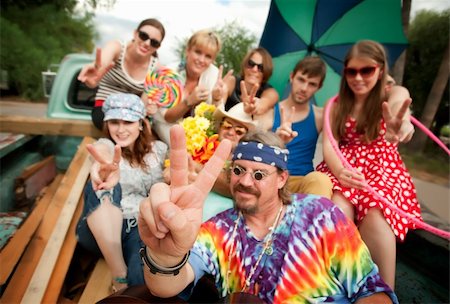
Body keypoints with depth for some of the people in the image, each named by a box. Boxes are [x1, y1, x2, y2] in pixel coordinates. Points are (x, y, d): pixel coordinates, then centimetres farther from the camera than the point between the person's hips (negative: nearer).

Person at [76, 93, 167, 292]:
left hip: (142, 227, -1)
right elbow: (102, 152, -23)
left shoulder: (158, 150, 11)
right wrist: (103, 168, -49)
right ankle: (120, 277, -28)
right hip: (103, 230, 2)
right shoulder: (105, 145, 4)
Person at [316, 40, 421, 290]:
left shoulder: (395, 93, 4)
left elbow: (398, 108, -23)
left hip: (383, 168, 0)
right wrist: (339, 170, -29)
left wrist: (400, 126, -51)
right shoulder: (336, 104, 11)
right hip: (342, 167, 1)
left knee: (376, 215, -34)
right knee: (337, 209, -33)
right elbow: (328, 143, -5)